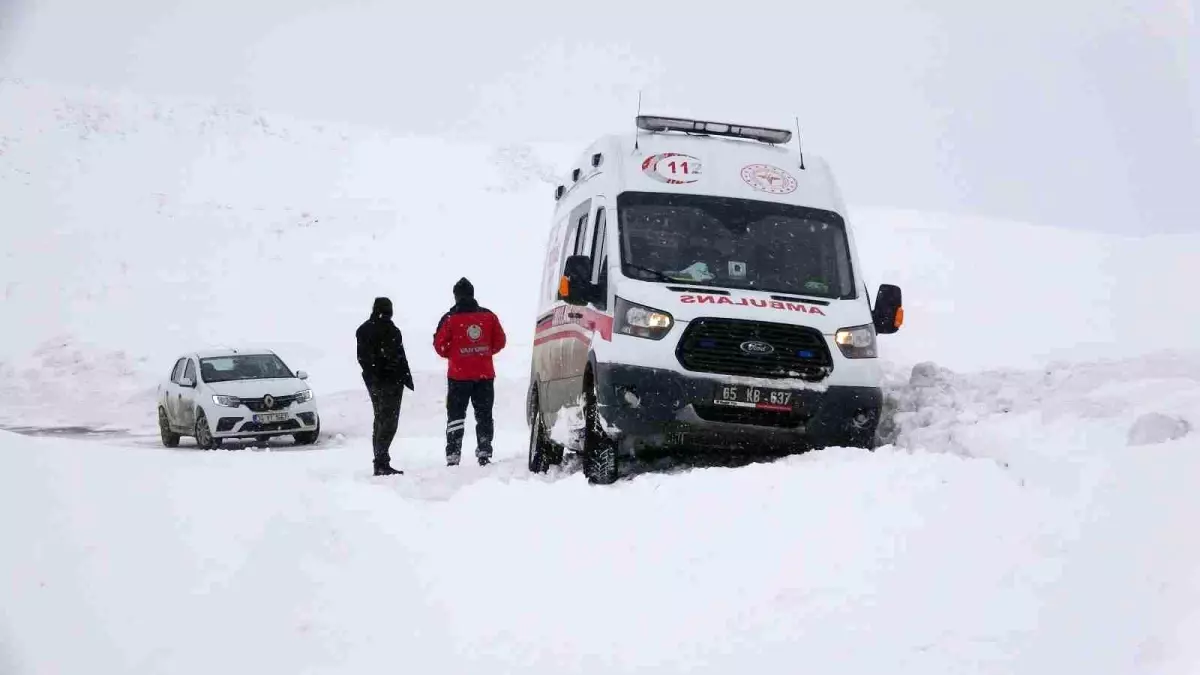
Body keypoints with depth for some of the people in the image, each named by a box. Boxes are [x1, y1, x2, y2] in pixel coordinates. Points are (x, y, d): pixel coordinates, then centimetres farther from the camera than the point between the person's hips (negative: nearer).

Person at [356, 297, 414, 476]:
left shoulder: (362, 330, 8)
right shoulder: (390, 330, -13)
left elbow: (362, 357, 10)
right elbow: (399, 358, -13)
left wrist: (371, 375, 15)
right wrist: (407, 379, -6)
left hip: (372, 381, 7)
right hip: (391, 380, -7)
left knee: (379, 420, 15)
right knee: (389, 421, -8)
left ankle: (380, 462, 17)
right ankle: (381, 462, -17)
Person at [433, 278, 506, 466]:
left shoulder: (450, 319, -9)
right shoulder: (488, 316, 2)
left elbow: (439, 345, -5)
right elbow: (500, 341, 7)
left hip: (459, 375, -3)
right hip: (485, 374, 3)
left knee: (456, 415, 3)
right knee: (484, 415, 12)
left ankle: (453, 456, -1)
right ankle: (484, 453, 8)